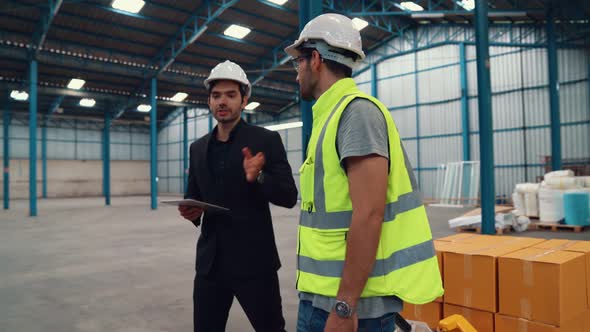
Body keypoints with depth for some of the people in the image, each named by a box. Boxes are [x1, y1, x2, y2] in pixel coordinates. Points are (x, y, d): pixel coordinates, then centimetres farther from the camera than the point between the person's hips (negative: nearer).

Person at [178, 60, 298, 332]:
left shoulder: (266, 140, -5)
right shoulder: (198, 148, 10)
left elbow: (289, 196, -8)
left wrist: (258, 177, -26)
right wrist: (191, 210, -5)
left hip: (254, 259, -4)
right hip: (210, 260, 5)